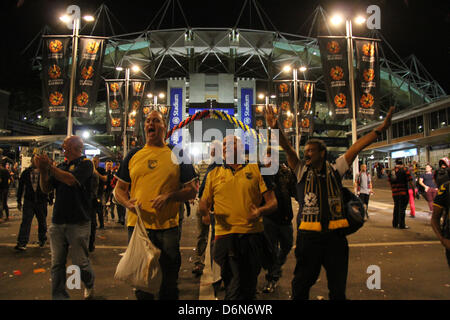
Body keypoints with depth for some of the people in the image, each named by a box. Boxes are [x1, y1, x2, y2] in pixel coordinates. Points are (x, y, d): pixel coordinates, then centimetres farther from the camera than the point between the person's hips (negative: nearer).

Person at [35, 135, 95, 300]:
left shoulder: (85, 163, -3)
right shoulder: (61, 166, 15)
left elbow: (71, 180, -19)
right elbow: (46, 188, 12)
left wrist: (50, 167, -11)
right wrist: (43, 170, -3)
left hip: (78, 222, -5)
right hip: (58, 222, 5)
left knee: (80, 262, 1)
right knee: (57, 263, 7)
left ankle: (89, 285, 29)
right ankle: (59, 295, 20)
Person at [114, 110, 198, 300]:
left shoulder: (177, 155, 4)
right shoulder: (133, 156, 10)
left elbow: (192, 191, 2)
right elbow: (119, 189, 14)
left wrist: (170, 196, -15)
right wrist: (127, 202, -7)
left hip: (168, 227, -2)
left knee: (168, 284, 10)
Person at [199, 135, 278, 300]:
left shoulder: (255, 169, 8)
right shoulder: (213, 174, 13)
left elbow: (272, 202, 5)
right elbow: (204, 203, 14)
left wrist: (260, 211, -16)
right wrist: (205, 212, -9)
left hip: (253, 235, 1)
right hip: (225, 235, 0)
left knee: (249, 287, 8)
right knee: (234, 287, -8)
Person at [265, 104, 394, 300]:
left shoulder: (335, 171, 5)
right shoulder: (302, 171, 3)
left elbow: (356, 147, -1)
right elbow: (287, 148, -11)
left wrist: (381, 129, -6)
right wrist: (276, 129, -27)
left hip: (335, 235, 1)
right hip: (308, 235, -1)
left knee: (338, 287, 15)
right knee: (301, 285, 10)